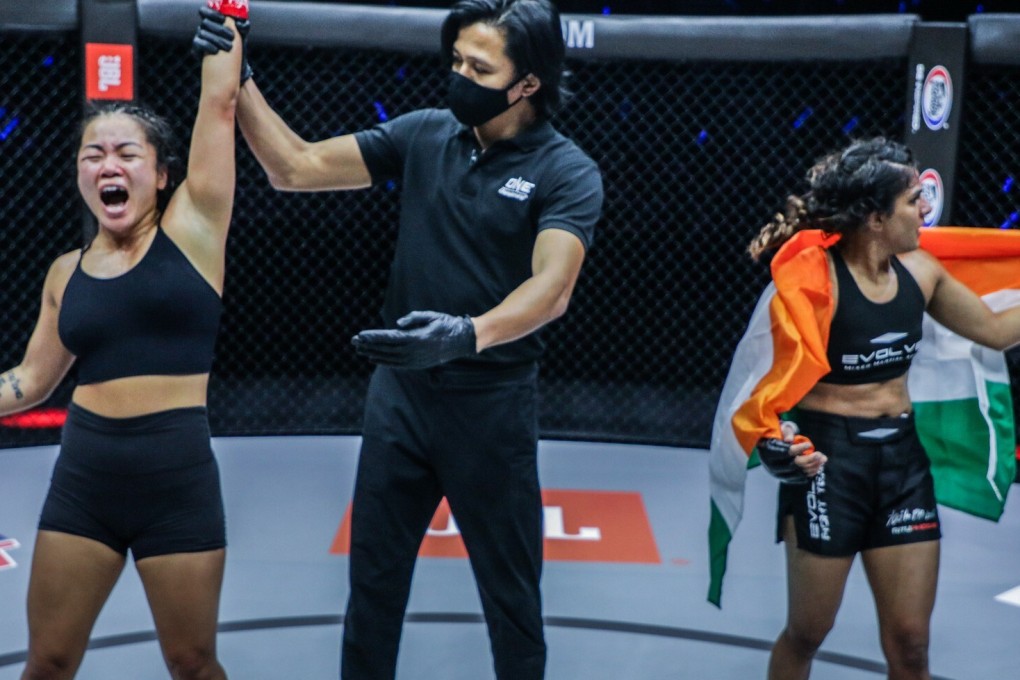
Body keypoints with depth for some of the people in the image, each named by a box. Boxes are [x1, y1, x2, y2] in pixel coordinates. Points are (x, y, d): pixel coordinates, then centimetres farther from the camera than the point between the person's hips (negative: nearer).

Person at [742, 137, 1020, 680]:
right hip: (829, 457, -5)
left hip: (901, 455, 5)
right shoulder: (816, 278, -17)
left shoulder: (919, 270, 1)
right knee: (807, 632, 9)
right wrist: (777, 439, -33)